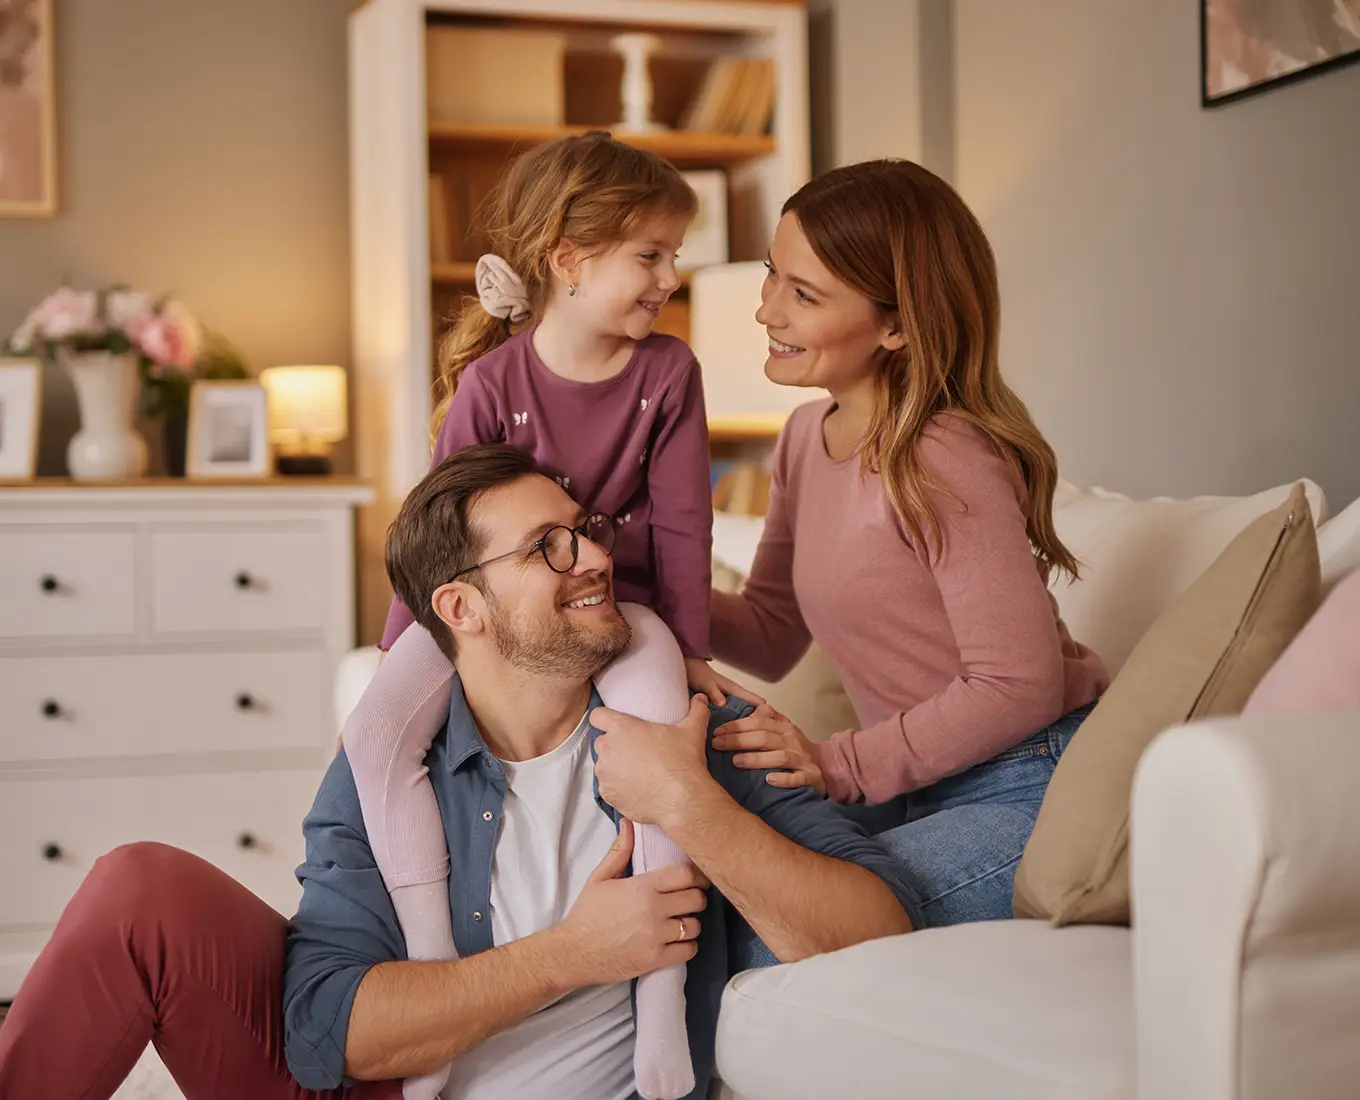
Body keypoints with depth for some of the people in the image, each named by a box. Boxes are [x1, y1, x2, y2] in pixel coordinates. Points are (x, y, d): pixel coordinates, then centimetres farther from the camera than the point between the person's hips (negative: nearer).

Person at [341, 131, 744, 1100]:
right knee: (376, 729, -25)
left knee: (661, 712, -34)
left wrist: (689, 648, -2)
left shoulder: (667, 371, -3)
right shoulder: (492, 381, -7)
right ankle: (434, 966, -19)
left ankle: (661, 984, -28)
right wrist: (403, 647, -2)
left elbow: (681, 521, 1)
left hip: (615, 599, 0)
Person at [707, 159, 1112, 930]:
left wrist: (841, 766, -19)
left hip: (1037, 790, -8)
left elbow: (1018, 685, -21)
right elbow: (771, 633, 13)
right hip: (925, 790, 8)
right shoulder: (807, 437, 6)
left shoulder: (943, 463, -22)